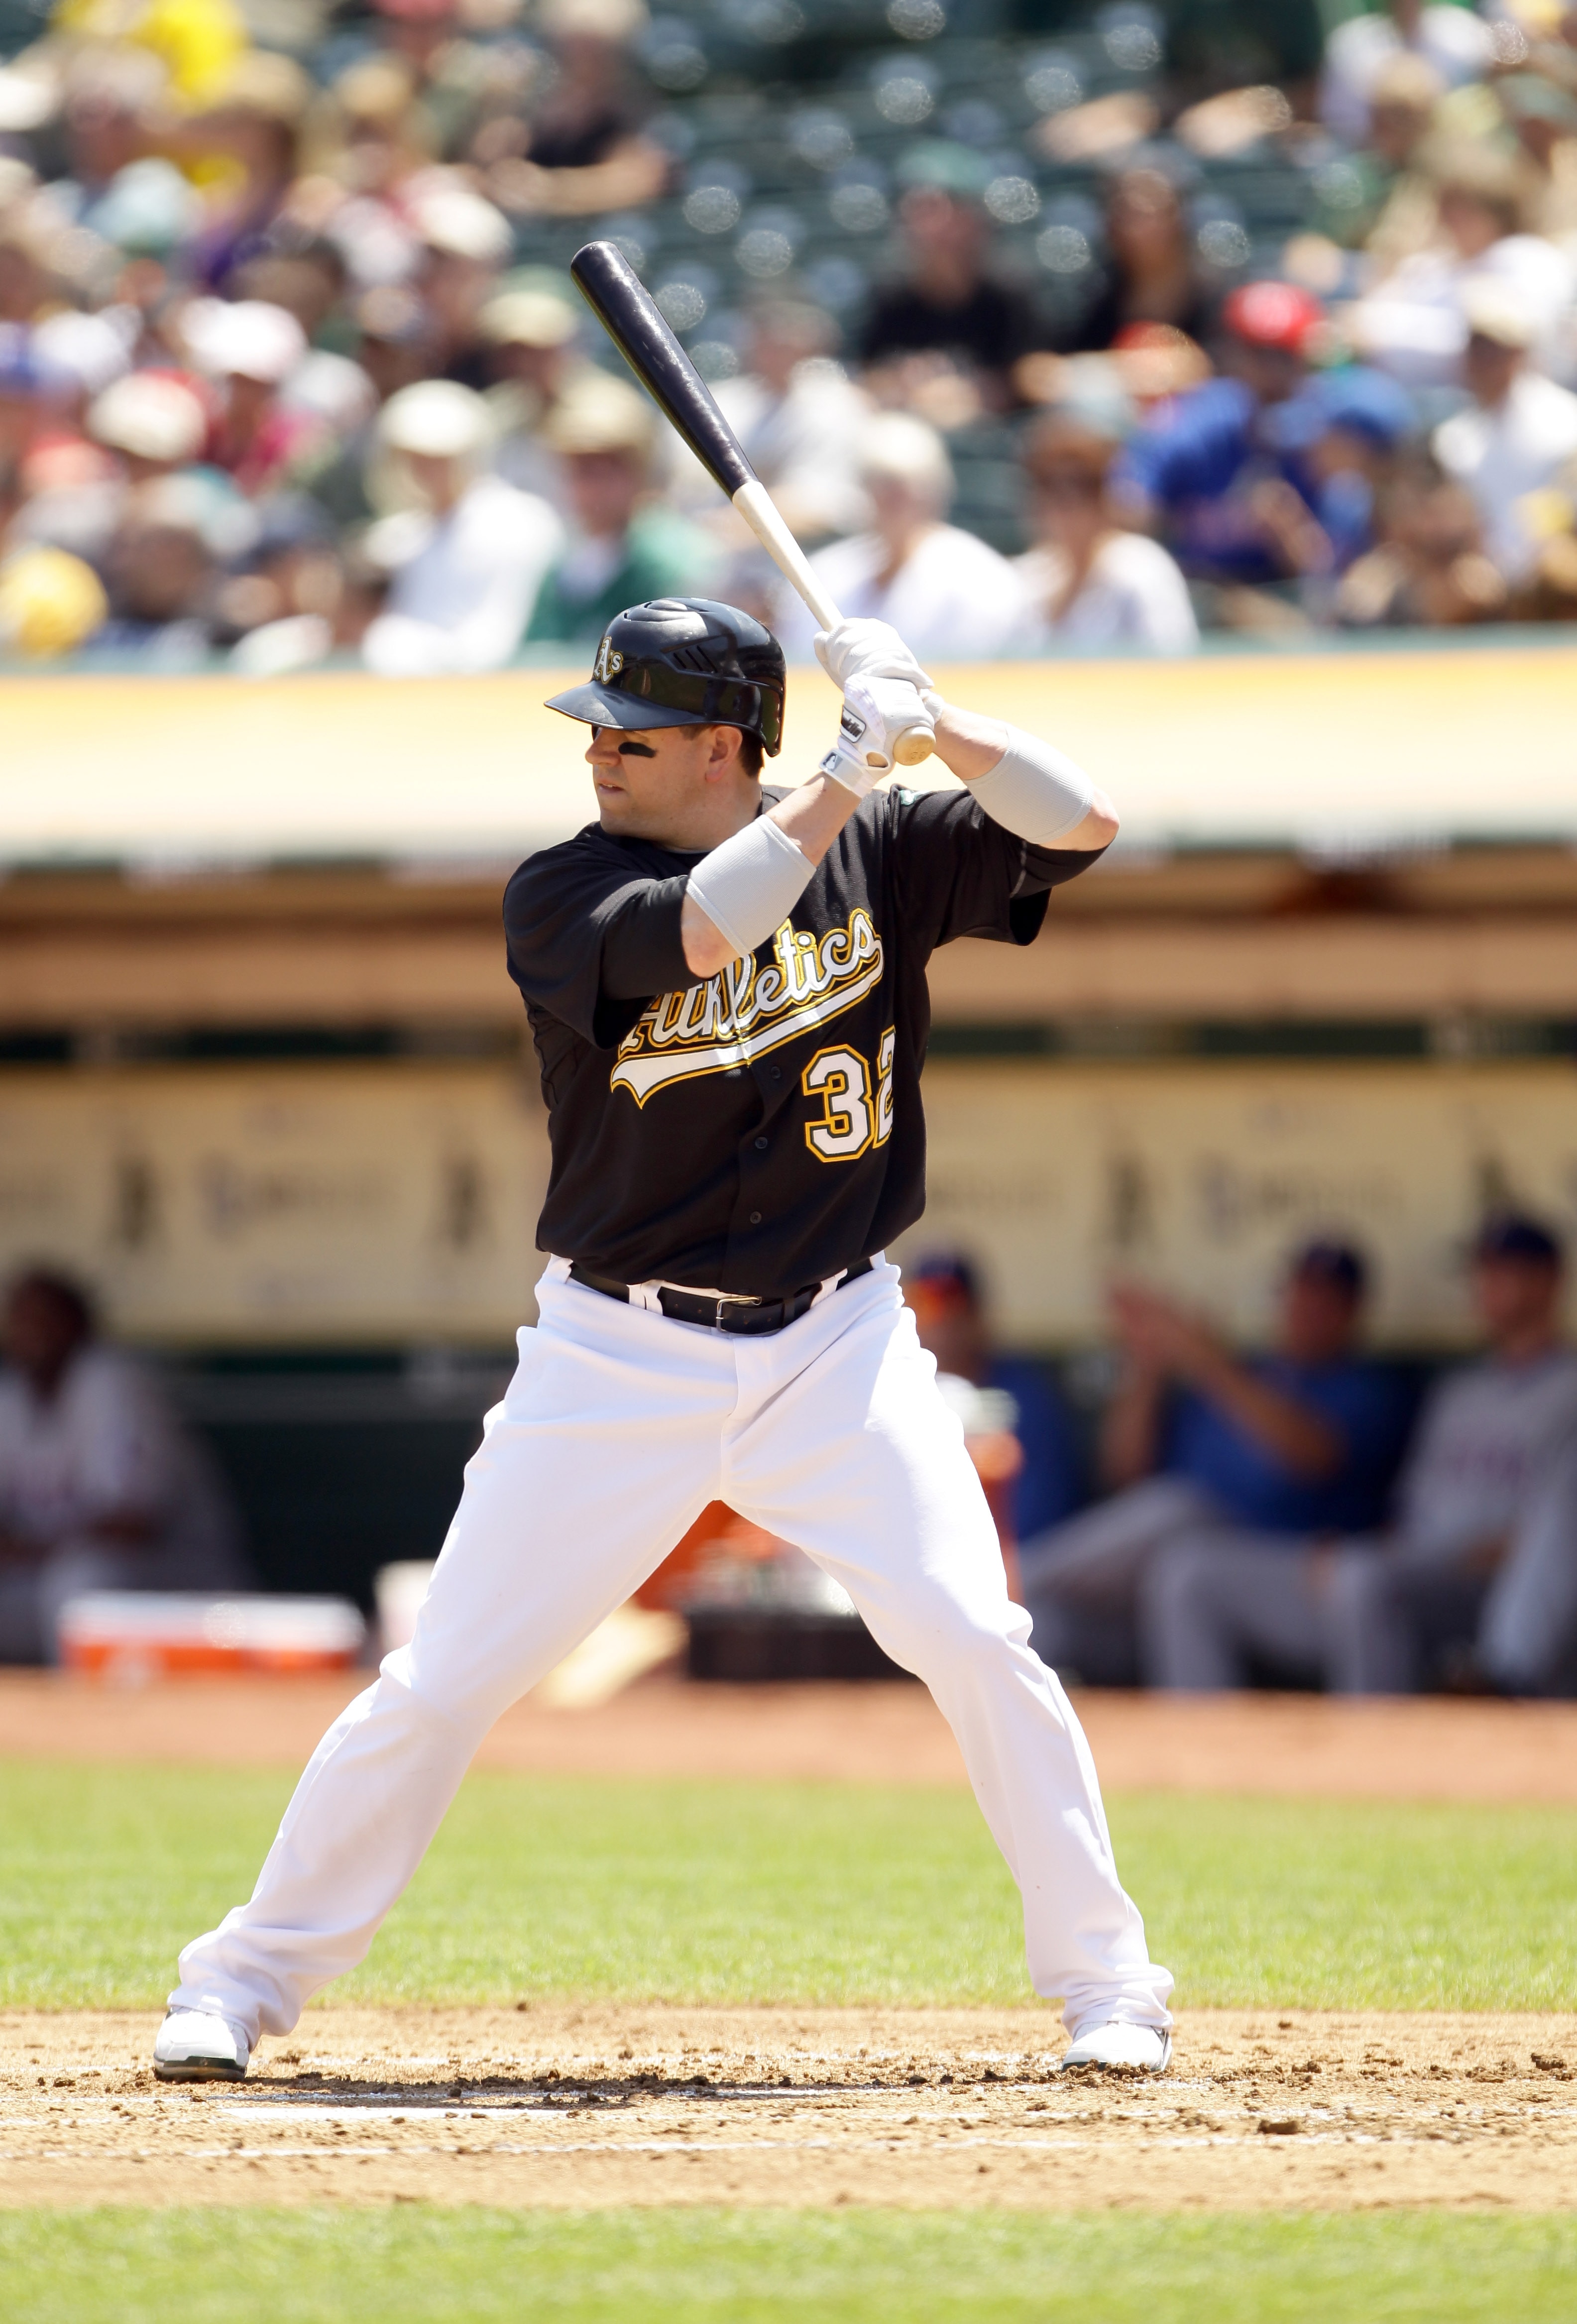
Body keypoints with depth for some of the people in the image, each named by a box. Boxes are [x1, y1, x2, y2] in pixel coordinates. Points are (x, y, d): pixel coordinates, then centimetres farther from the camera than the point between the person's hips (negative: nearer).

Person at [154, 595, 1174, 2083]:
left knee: (975, 1643, -13)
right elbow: (702, 928, -27)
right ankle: (252, 1975, 13)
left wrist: (931, 723, -20)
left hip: (835, 1345, 1)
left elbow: (1078, 826, -7)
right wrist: (853, 761, -26)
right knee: (446, 1678, -1)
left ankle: (1102, 1979, 1)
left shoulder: (879, 853, 0)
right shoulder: (562, 896, -8)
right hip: (622, 1355, -1)